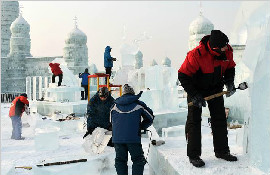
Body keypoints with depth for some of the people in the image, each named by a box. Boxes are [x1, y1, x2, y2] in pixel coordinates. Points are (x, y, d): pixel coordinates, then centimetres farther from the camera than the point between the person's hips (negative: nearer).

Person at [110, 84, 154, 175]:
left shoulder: (114, 106, 11)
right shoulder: (139, 104, 3)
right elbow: (150, 117, 13)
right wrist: (142, 127, 25)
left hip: (117, 138, 3)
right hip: (133, 138, -3)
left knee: (120, 160, 15)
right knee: (138, 160, 9)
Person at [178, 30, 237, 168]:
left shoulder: (227, 51, -14)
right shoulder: (196, 55, -32)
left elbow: (230, 68, 7)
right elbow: (183, 76, -24)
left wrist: (230, 83, -10)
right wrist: (194, 95, -25)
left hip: (215, 88, 5)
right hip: (196, 88, -5)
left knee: (220, 119, 6)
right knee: (194, 120, -5)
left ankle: (222, 151, 19)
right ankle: (193, 155, 3)